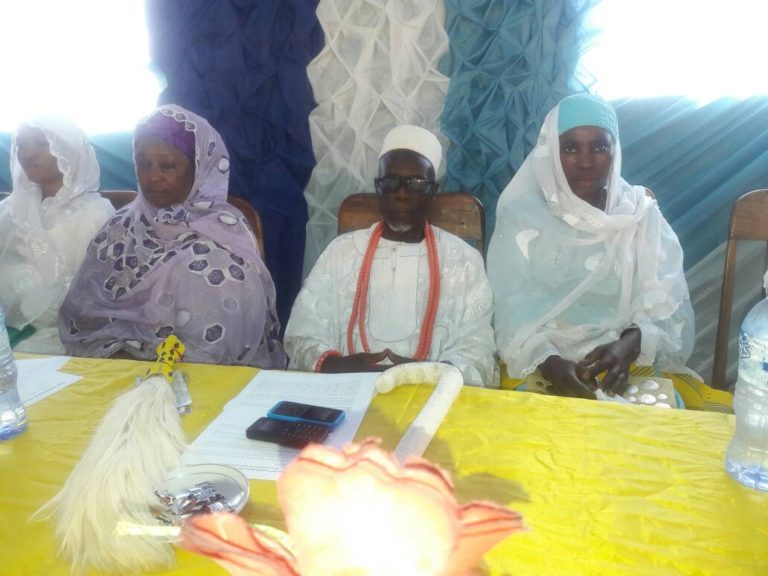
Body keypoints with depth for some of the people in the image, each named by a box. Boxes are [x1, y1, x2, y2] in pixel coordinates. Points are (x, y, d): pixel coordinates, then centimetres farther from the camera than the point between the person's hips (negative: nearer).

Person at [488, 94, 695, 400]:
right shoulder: (522, 217, 2)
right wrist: (548, 361, -23)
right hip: (539, 370, -2)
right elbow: (512, 312, -6)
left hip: (623, 369, 2)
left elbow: (668, 307, -1)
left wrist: (632, 342, -21)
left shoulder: (642, 216, 7)